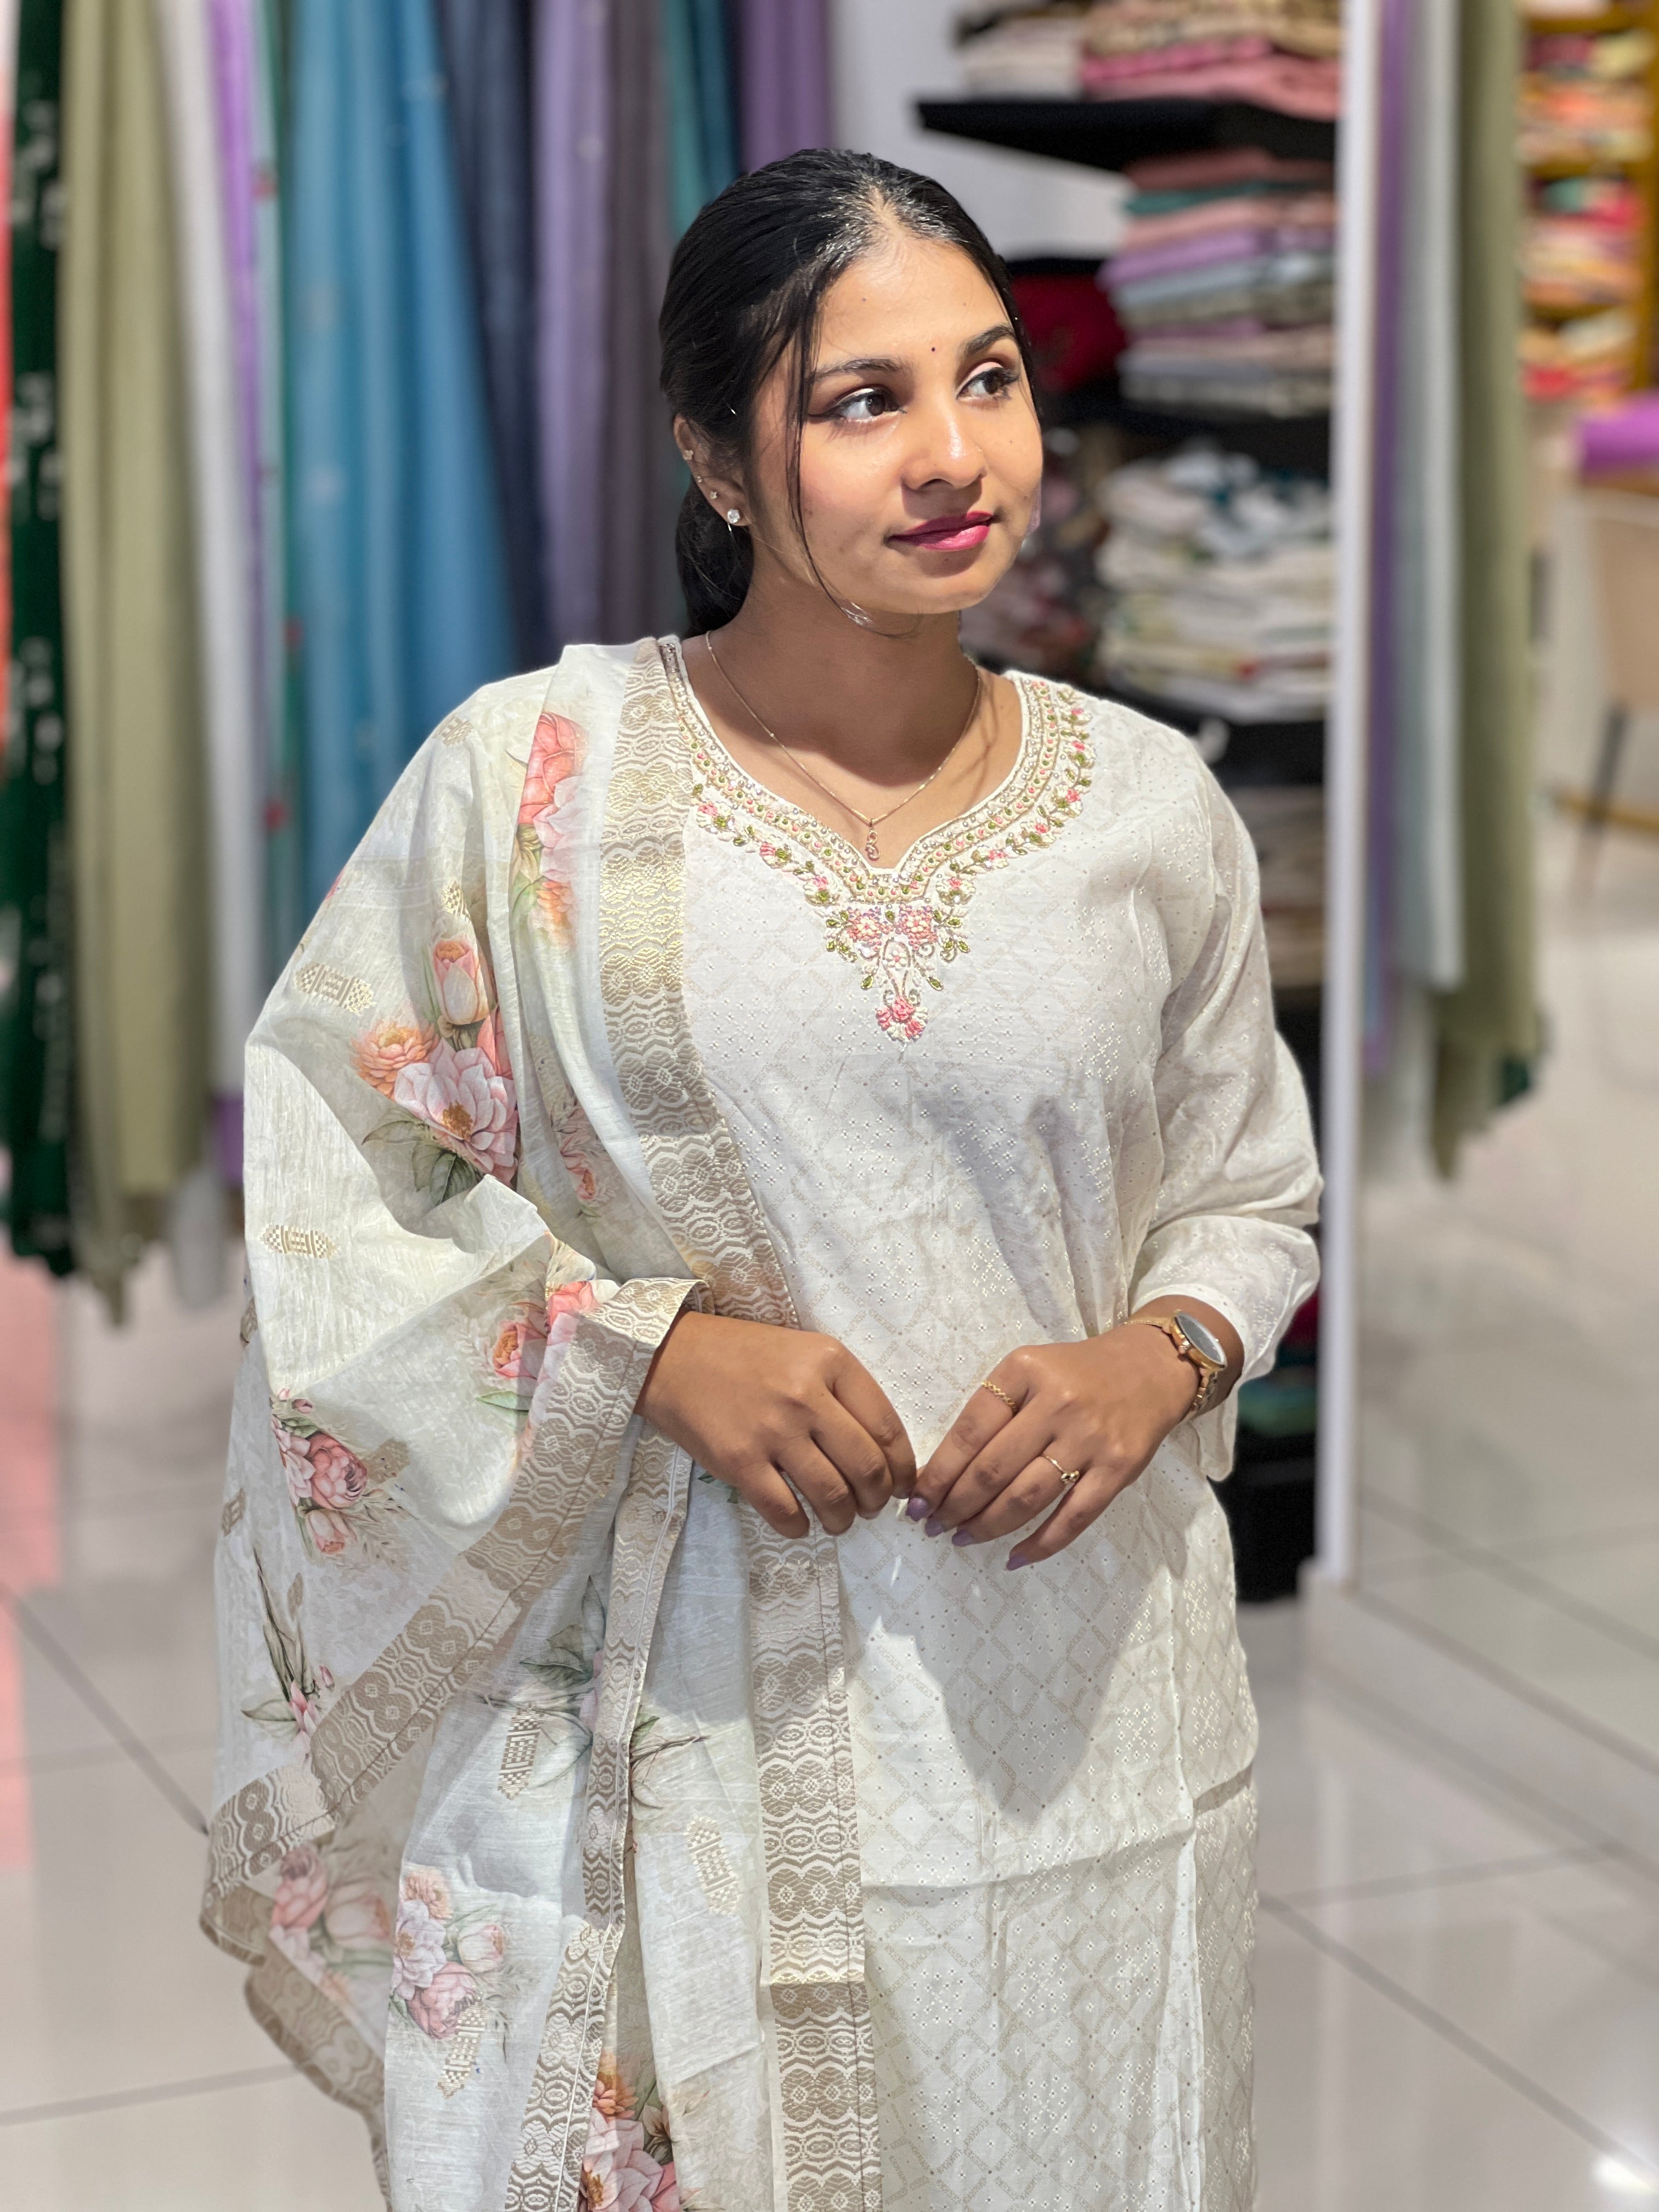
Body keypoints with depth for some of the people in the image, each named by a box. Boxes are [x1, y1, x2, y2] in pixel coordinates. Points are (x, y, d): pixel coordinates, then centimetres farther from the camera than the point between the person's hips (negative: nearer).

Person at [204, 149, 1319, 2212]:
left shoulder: (1150, 805, 2)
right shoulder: (528, 779, -6)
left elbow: (1251, 1196, 13)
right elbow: (319, 1171, -2)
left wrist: (1157, 1361, -9)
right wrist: (648, 1347, -14)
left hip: (1067, 1710, 2)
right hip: (666, 1715, -2)